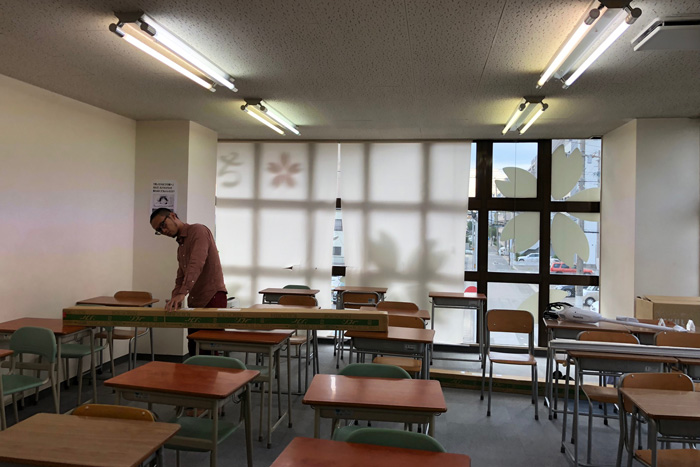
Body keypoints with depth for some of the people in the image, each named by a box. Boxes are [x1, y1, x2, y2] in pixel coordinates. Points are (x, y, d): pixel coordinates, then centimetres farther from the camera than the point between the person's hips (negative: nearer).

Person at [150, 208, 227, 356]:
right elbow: (181, 277, 24)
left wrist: (182, 293, -33)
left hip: (212, 298, -9)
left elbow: (196, 264, -23)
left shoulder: (198, 231, -7)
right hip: (196, 302, 10)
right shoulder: (181, 246, 22)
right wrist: (174, 300, 6)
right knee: (194, 349, 13)